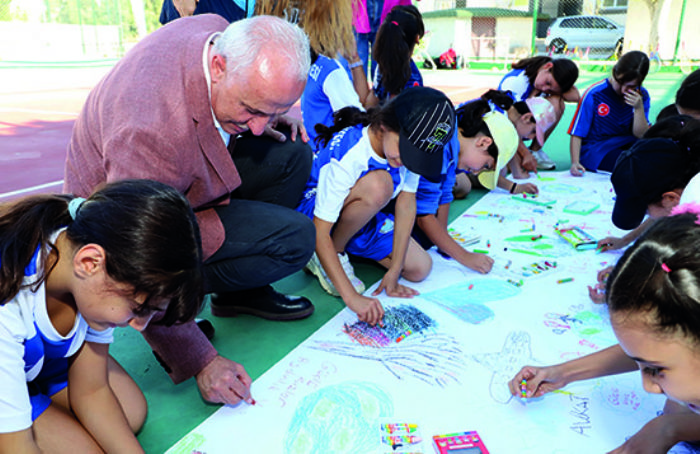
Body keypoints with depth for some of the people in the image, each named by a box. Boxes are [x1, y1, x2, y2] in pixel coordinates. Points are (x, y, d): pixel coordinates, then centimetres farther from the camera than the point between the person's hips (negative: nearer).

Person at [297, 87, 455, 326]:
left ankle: (348, 246, 10)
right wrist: (351, 296, -43)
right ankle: (337, 251, -13)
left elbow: (406, 202, -15)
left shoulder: (408, 144, -18)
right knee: (378, 184, -37)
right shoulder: (346, 156, -36)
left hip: (362, 217, 6)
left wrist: (394, 271, -18)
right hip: (313, 210, -6)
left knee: (420, 268, -6)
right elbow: (319, 233, -36)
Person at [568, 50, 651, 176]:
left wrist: (639, 108, -17)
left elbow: (641, 135, -2)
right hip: (593, 152, -4)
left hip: (625, 147, 5)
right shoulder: (594, 94, -13)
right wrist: (575, 162, -26)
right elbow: (577, 134, -12)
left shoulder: (642, 96, 1)